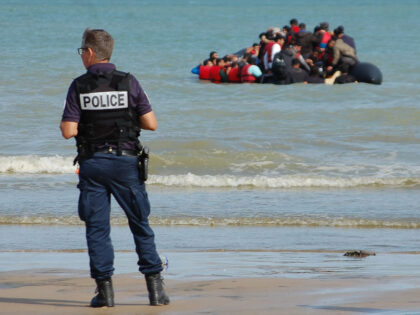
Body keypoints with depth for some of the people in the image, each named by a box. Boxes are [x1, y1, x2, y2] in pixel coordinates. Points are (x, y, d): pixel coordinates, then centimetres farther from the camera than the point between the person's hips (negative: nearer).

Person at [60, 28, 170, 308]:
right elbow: (151, 124, -4)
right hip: (125, 161, 0)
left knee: (97, 228, 5)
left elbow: (68, 131, -8)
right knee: (141, 225, 8)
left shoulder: (79, 86, -4)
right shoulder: (129, 83, -3)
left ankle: (105, 289, 1)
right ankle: (155, 287, 5)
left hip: (92, 163, 0)